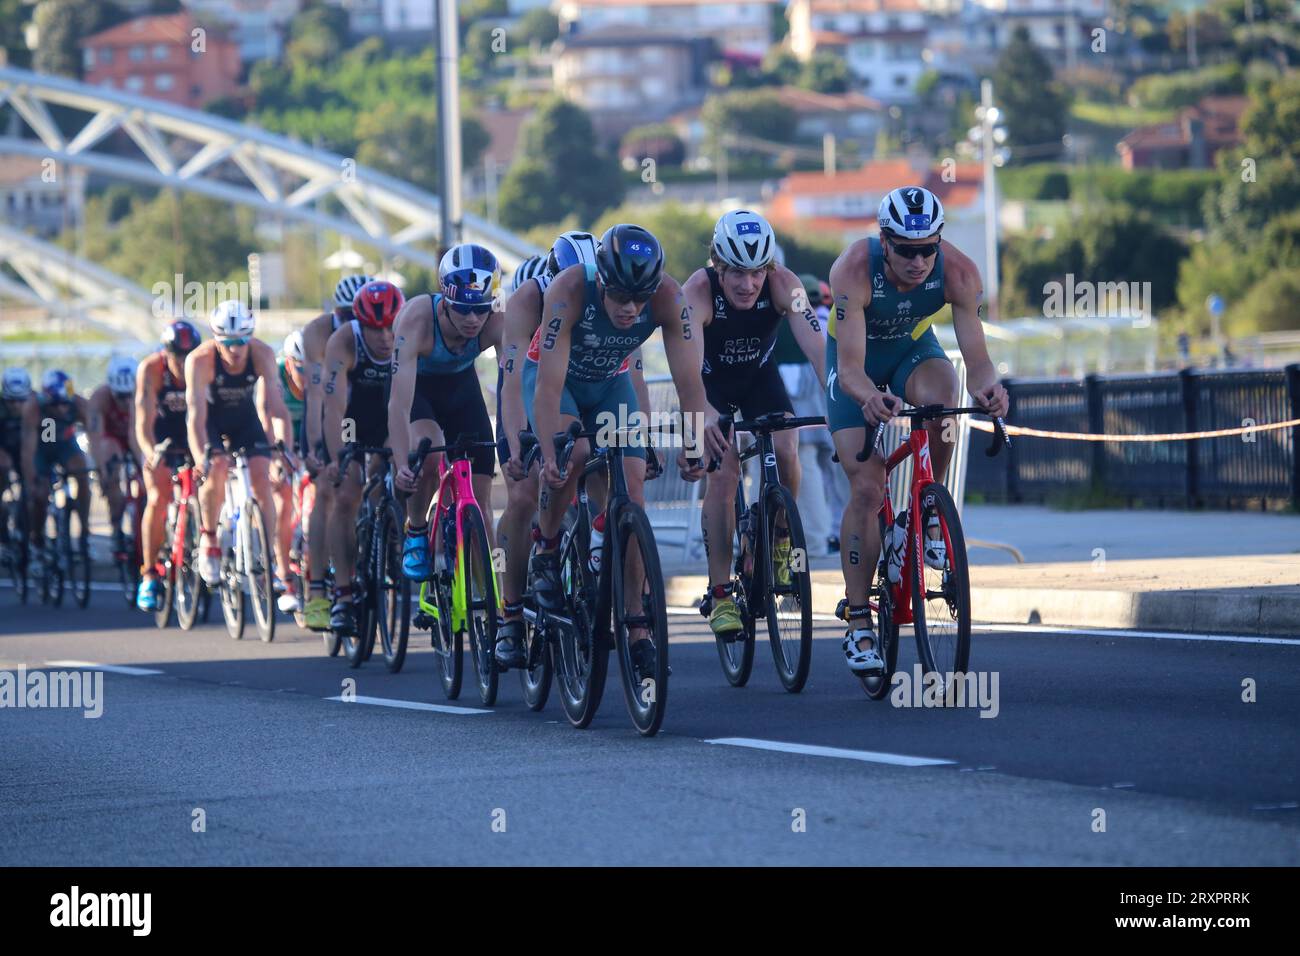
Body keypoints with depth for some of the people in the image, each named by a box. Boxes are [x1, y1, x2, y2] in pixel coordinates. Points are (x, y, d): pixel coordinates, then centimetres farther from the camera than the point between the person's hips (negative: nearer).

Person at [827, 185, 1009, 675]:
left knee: (942, 395, -35)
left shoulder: (958, 272, -29)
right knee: (867, 490, -13)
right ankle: (858, 625, -4)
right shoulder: (854, 270, -35)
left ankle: (928, 515, -13)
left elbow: (976, 355, -31)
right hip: (858, 355, -2)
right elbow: (850, 365, -40)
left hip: (914, 346, 2)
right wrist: (869, 397, -62)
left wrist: (987, 386, -54)